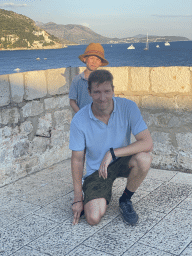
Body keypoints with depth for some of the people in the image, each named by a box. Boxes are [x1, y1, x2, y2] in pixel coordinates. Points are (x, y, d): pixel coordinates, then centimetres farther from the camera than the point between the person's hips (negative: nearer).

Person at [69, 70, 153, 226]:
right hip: (96, 170, -1)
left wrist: (112, 153, -32)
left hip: (122, 161, 2)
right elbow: (77, 160, -8)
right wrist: (78, 199, -7)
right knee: (93, 218, -21)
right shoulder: (79, 121, -17)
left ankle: (125, 200, -4)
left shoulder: (128, 107, -18)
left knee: (144, 158, -33)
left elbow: (147, 143, -25)